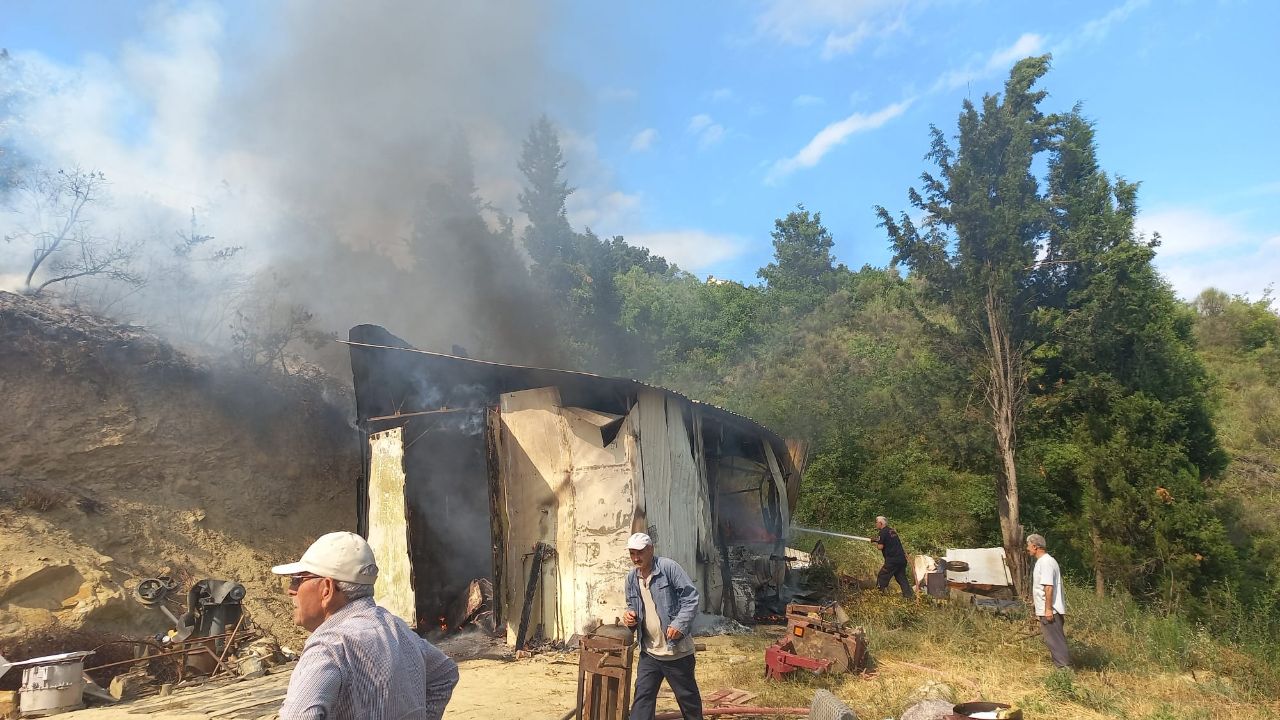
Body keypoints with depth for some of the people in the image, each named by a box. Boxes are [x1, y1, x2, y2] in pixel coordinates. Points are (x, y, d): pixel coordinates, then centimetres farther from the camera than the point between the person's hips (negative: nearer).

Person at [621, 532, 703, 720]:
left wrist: (679, 625, -23)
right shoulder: (632, 577, 6)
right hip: (648, 652, 5)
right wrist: (630, 615, -1)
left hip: (676, 649, -5)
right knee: (642, 697, 4)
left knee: (687, 696, 10)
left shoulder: (668, 567, -13)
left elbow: (691, 597, -15)